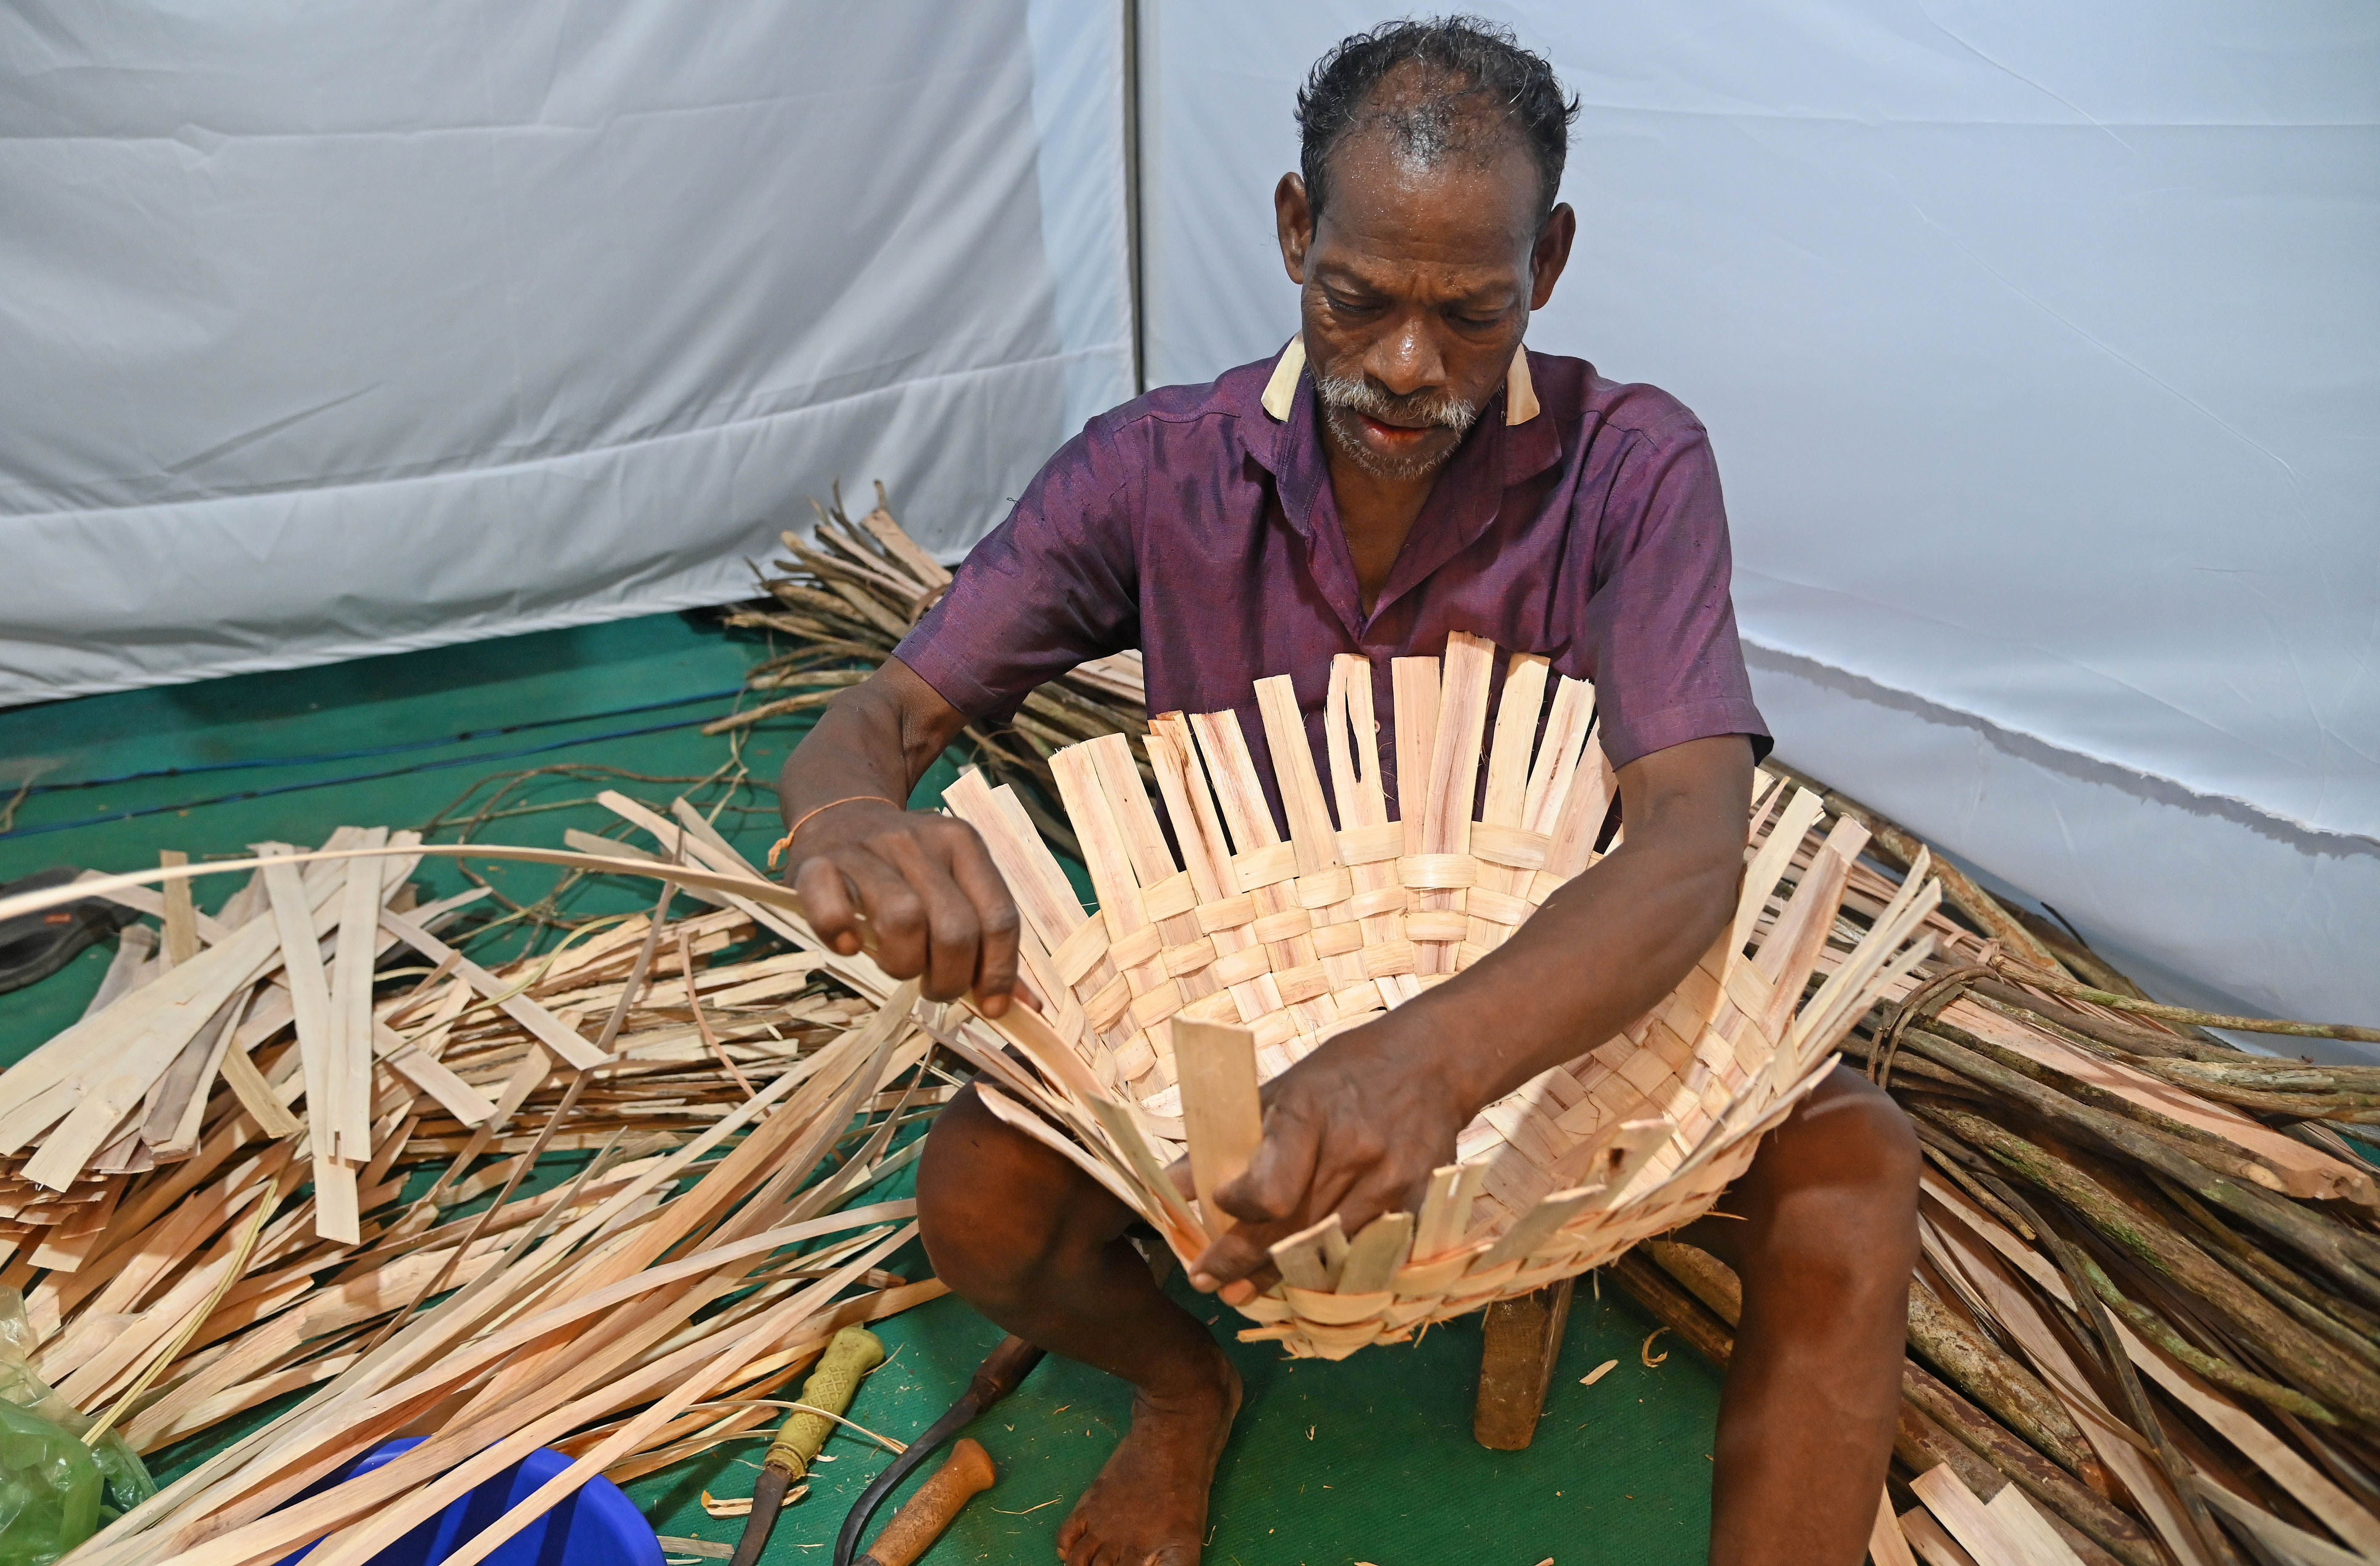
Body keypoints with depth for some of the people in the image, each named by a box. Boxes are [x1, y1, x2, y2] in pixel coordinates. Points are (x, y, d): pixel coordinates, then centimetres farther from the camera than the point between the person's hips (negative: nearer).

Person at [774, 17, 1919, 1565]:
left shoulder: (1631, 468, -18)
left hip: (1549, 1013, -1)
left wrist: (1446, 1052, -52)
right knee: (977, 1195, -23)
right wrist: (851, 819, -40)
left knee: (1850, 1160, -26)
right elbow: (882, 715, -12)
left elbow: (1697, 839, -31)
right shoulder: (1160, 472, -12)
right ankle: (1184, 1385, 12)